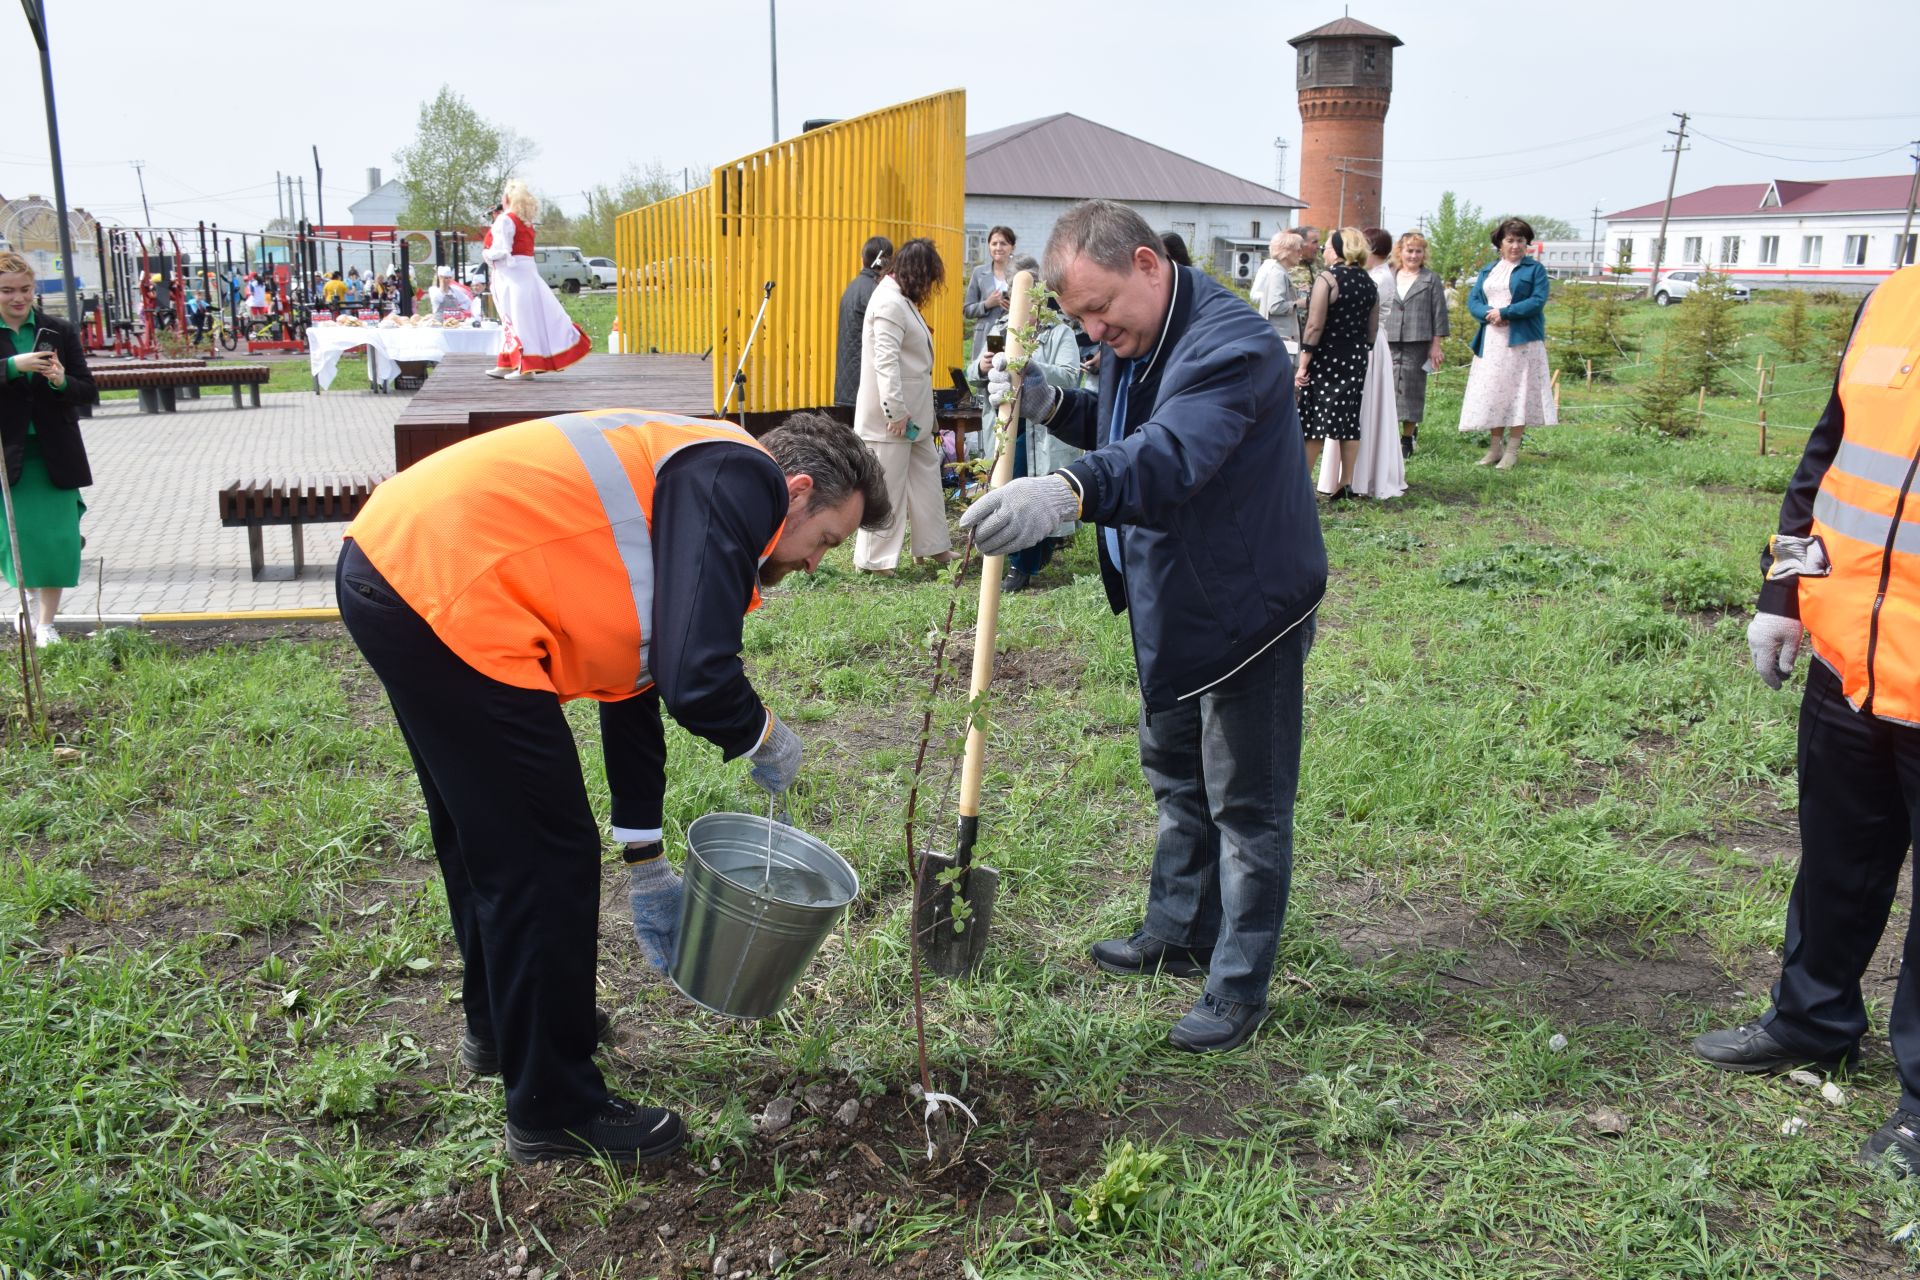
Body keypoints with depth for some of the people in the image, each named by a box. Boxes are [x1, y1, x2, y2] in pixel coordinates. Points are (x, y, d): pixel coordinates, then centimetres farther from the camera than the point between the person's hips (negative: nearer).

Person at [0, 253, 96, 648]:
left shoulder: (58, 331, 5)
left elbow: (88, 392, 3)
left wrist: (62, 381, -17)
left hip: (54, 454, 2)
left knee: (58, 538, 0)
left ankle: (46, 622, 13)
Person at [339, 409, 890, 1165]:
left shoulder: (680, 484, 22)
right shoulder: (743, 480, -8)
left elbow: (632, 687, 28)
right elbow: (698, 681, -21)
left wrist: (646, 864, 32)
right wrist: (766, 737, 3)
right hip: (443, 593, -11)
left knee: (480, 835, 27)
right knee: (546, 862, 1)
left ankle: (500, 1023, 48)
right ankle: (554, 1112, 17)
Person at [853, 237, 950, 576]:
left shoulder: (902, 300, 16)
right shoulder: (889, 303, -16)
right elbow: (886, 360, -23)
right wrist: (895, 411, -26)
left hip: (913, 412, 10)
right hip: (890, 414, -10)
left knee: (926, 473, 16)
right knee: (886, 486, -3)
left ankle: (933, 545, 26)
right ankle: (873, 558, 6)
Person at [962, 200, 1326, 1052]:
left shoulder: (1229, 343, -27)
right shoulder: (1135, 342, 4)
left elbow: (1172, 452, -46)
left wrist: (1068, 492, -63)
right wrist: (1050, 405, -1)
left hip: (1247, 610, -10)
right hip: (1171, 609, 10)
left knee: (1246, 804, 3)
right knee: (1175, 780, 22)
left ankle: (1240, 987, 17)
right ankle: (1178, 933, 41)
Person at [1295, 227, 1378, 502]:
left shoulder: (1327, 279, -12)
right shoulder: (1368, 283, 9)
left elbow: (1315, 326, -16)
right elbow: (1372, 329, 13)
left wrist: (1303, 364, -14)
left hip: (1326, 358, -6)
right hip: (1356, 359, 6)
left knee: (1314, 420, -2)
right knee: (1350, 420, 10)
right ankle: (1346, 484, 12)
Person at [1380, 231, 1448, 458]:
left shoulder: (1431, 280, 6)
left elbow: (1439, 313, 4)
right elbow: (1375, 310, 15)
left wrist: (1436, 344, -2)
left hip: (1417, 344, -2)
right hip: (1387, 343, 2)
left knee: (1411, 390, 2)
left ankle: (1408, 437, 11)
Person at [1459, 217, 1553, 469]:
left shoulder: (1534, 269, 3)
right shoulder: (1487, 271, 17)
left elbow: (1538, 301, -8)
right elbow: (1472, 300, 8)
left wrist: (1504, 312, -15)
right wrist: (1487, 314, -13)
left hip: (1521, 341, -4)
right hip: (1491, 341, 5)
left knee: (1517, 391, -5)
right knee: (1491, 392, 4)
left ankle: (1512, 451, -2)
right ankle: (1494, 448, 12)